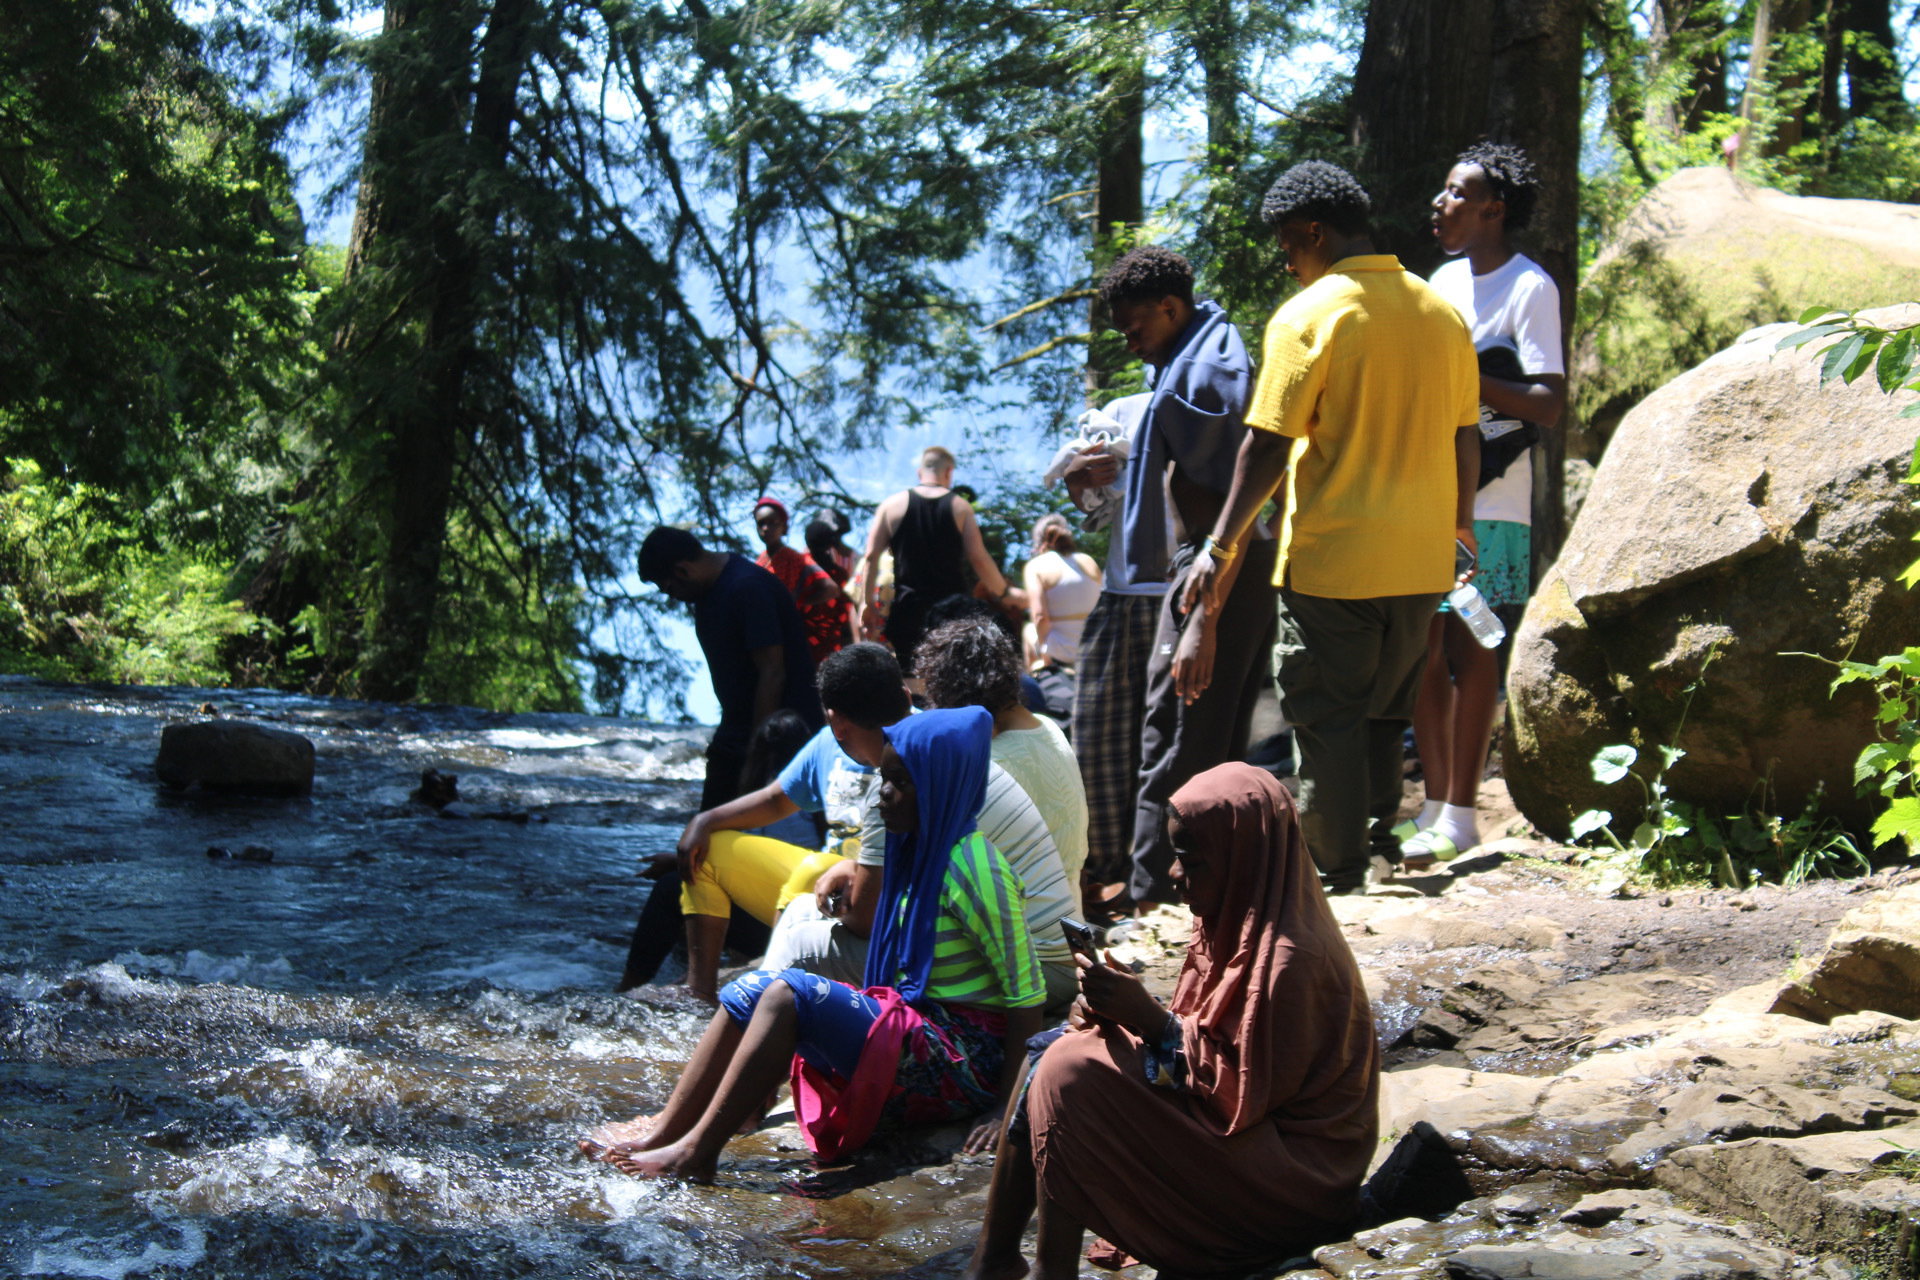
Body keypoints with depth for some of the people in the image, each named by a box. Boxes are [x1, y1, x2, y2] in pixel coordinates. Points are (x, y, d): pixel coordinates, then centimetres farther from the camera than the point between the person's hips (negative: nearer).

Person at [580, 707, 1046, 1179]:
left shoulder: (975, 869, -13)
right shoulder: (918, 853, 15)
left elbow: (1027, 998, -15)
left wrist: (1005, 1109, -19)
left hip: (963, 1063, -9)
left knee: (791, 994, -24)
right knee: (753, 990, -2)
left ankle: (696, 1153, -24)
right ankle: (664, 1131, -9)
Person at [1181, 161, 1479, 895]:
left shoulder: (1308, 317, -11)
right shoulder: (1441, 313, 7)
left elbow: (1268, 447, -13)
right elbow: (1465, 438, 13)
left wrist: (1223, 548, -8)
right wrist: (1461, 526, 26)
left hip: (1331, 559, -6)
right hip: (1421, 560, 6)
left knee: (1327, 721, 4)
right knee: (1385, 713, 19)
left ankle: (1340, 872, 7)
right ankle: (1381, 834, 18)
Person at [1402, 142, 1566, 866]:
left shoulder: (1529, 288, -9)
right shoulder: (1444, 280, 16)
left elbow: (1549, 403, -16)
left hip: (1487, 506, -7)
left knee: (1469, 651, -4)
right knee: (1425, 649, 8)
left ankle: (1460, 812, 2)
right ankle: (1435, 803, 15)